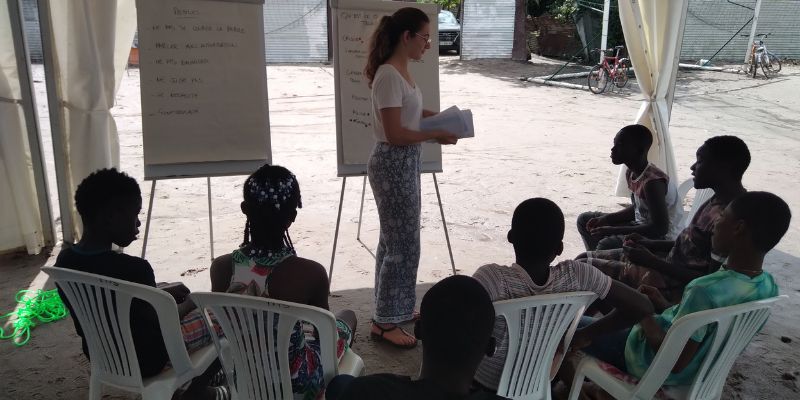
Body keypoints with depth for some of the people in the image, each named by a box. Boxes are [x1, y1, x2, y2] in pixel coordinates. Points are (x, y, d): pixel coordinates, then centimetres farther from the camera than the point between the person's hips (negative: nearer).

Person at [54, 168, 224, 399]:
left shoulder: (65, 259, -9)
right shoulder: (133, 269, -32)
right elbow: (161, 325, -17)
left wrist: (164, 293, 9)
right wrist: (190, 304, 2)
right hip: (145, 361, -7)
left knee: (176, 293, 27)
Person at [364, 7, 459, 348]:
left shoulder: (402, 71, 9)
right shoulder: (389, 76, -21)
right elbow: (394, 133, -24)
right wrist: (436, 135, -16)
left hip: (405, 163, 10)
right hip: (393, 165, -10)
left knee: (395, 240, 18)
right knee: (403, 243, -2)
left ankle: (393, 309, 34)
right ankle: (384, 322, 11)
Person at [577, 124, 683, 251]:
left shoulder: (653, 181, -26)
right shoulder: (631, 174, 1)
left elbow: (660, 228, -28)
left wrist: (613, 231, -27)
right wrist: (605, 219, 0)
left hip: (662, 239, -9)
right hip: (643, 226, 10)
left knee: (607, 245, -34)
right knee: (584, 220, 11)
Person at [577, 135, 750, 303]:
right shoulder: (720, 200, 4)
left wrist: (652, 262, -21)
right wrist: (649, 244, 6)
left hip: (676, 285, -10)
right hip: (670, 262, 10)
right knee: (584, 258, 10)